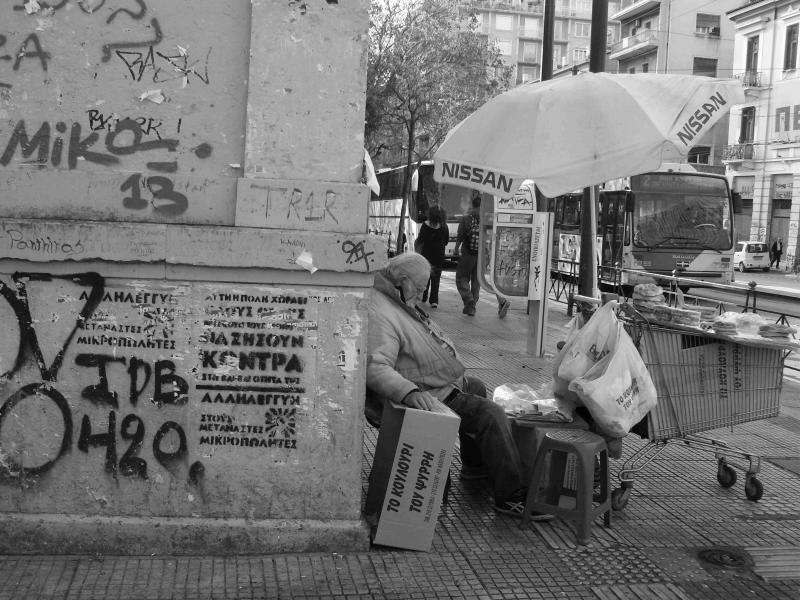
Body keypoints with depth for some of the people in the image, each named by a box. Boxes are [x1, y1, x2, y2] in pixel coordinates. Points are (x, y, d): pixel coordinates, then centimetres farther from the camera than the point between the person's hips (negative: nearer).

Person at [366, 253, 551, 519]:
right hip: (429, 397, -12)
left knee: (476, 386, 32)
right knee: (490, 414, -21)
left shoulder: (397, 302, 9)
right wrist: (410, 393, -54)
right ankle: (510, 496, -15)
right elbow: (375, 367, -41)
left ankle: (475, 464, 42)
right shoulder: (379, 316, -27)